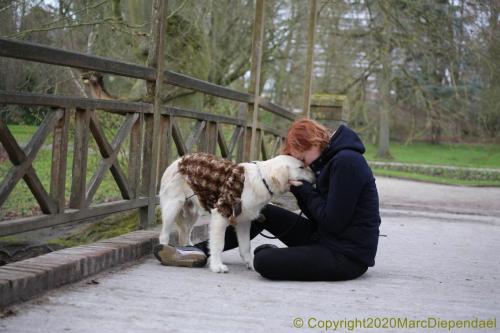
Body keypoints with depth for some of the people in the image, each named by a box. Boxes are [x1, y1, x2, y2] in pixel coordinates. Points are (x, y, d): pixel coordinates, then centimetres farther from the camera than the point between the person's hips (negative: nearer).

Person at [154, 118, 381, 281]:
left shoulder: (346, 161, -19)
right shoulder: (330, 160, 11)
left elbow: (332, 222, -21)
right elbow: (318, 216, 12)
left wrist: (305, 191, -8)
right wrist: (299, 191, -2)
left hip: (348, 256, -10)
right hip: (324, 240, 10)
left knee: (264, 262, -24)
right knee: (263, 213, 10)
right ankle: (201, 251, 14)